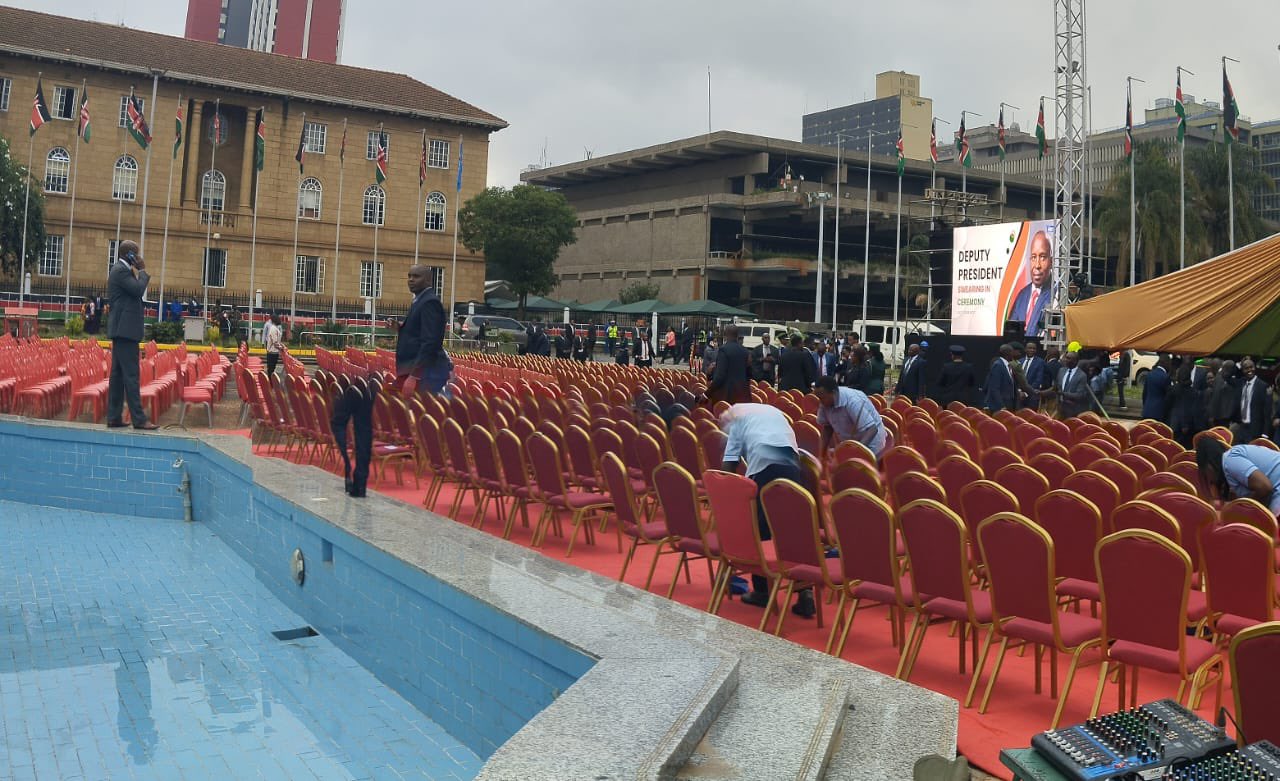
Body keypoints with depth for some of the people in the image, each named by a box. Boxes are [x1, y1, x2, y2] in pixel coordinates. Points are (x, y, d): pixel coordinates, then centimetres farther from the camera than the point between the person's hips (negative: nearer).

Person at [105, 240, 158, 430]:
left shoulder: (120, 270, 20)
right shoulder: (122, 270, -11)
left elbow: (135, 292, 20)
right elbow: (138, 289, -19)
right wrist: (143, 271, -9)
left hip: (121, 330, 11)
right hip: (125, 329, -11)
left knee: (118, 374, 10)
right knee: (131, 375, -12)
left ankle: (114, 417, 12)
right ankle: (139, 419, -13)